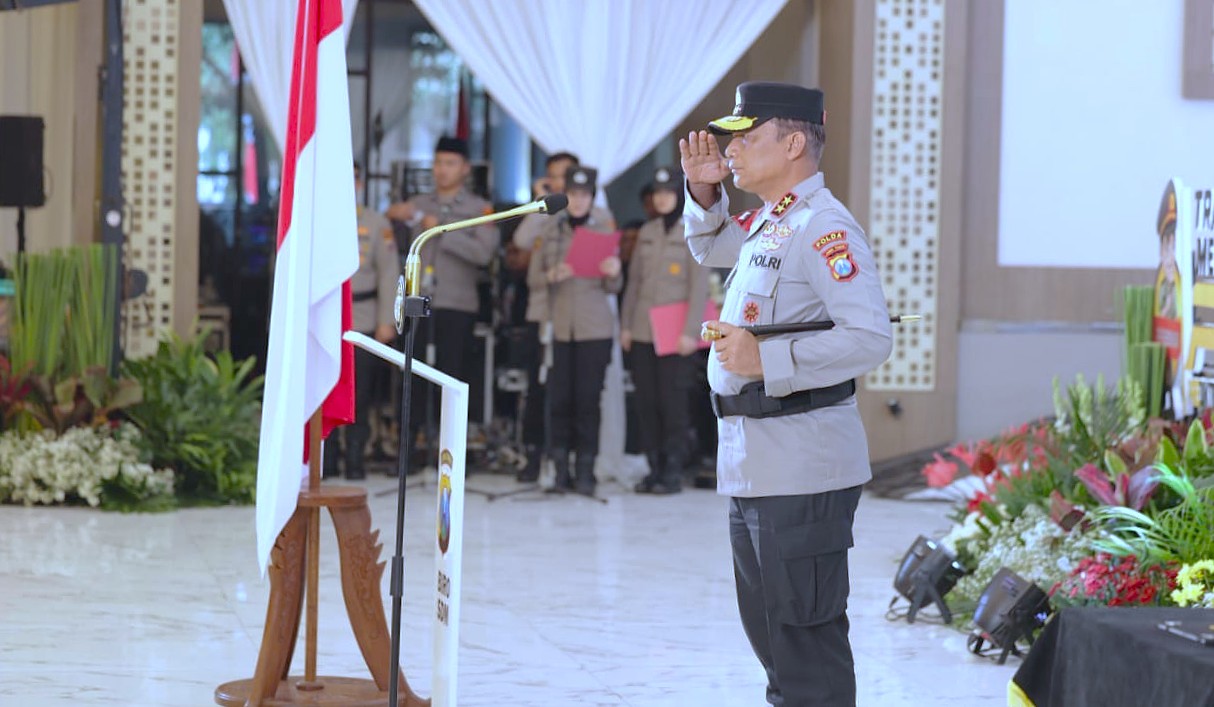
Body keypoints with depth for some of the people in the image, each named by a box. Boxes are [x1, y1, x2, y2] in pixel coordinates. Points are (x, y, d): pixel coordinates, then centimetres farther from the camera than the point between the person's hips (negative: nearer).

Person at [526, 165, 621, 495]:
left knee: (588, 399, -3)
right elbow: (532, 279, 7)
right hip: (558, 327, 1)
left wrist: (613, 274, -16)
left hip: (595, 328, -1)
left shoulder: (604, 229, 4)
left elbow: (613, 287, 6)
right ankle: (560, 471, 6)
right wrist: (552, 276, -14)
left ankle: (586, 473, 1)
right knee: (559, 398, -2)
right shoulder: (549, 230, 6)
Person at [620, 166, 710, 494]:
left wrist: (690, 331, -13)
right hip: (642, 332, 5)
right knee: (645, 402, 4)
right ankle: (654, 467, 10)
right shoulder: (647, 232, 14)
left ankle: (672, 471, 1)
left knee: (672, 402, -5)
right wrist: (626, 325, 9)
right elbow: (634, 281, 16)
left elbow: (699, 286, -6)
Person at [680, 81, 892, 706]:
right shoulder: (766, 222, 14)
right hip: (753, 466, 10)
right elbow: (711, 248, 36)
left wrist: (768, 359, -26)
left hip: (802, 468, -10)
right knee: (768, 630, 20)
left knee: (806, 641, -5)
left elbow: (871, 338, -25)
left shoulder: (823, 227, -16)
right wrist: (704, 192, 17)